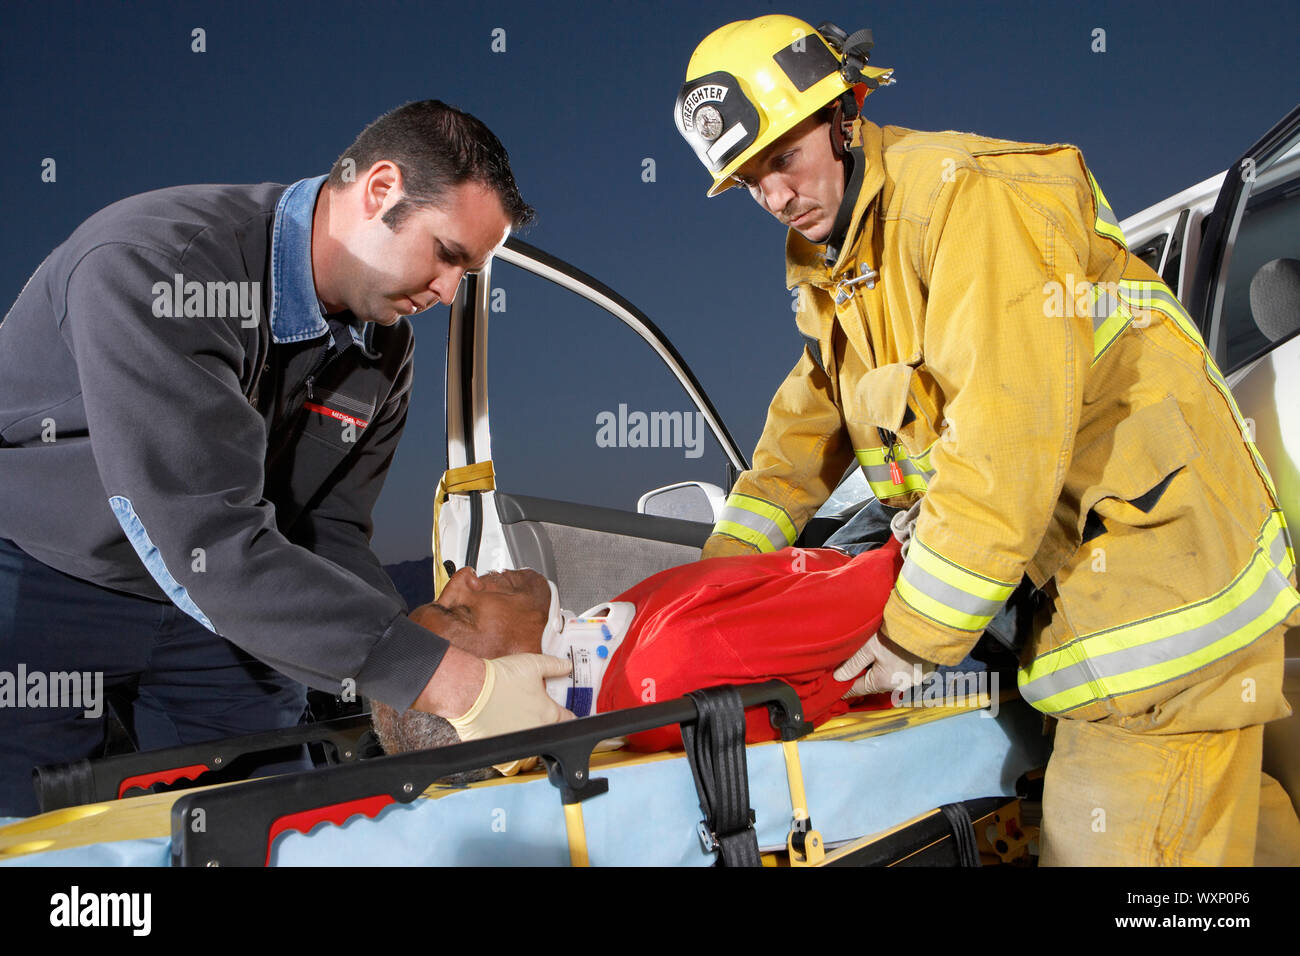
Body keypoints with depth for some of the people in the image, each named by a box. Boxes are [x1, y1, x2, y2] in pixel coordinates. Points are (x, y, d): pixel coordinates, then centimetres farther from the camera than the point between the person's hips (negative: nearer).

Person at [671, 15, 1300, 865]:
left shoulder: (964, 194, -17)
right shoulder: (833, 274, 13)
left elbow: (1011, 424, -25)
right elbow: (810, 423, 20)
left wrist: (917, 631, -22)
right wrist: (726, 558, 9)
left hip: (1155, 534, -8)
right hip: (1079, 567, 9)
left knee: (1126, 839, -7)